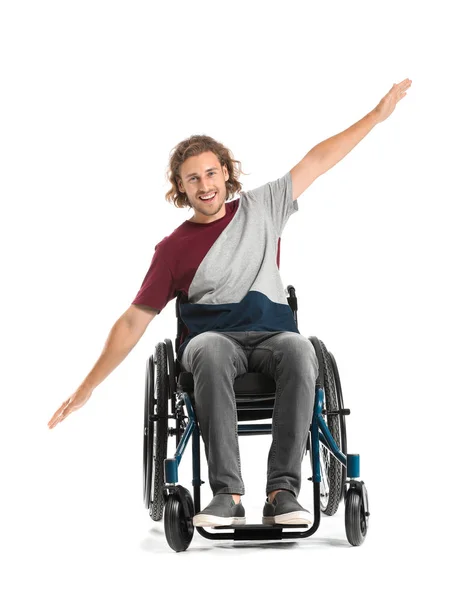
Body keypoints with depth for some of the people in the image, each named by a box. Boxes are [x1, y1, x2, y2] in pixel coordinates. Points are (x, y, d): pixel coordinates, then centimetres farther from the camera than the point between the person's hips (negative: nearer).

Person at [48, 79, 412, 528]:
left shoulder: (262, 208, 14)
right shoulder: (174, 248, 7)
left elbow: (318, 161, 18)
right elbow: (134, 321, 7)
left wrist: (378, 114, 18)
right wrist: (87, 387, 3)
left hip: (271, 334, 1)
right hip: (213, 337, -1)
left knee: (299, 350, -36)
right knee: (211, 352, -40)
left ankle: (282, 491, -40)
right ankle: (227, 494, -44)